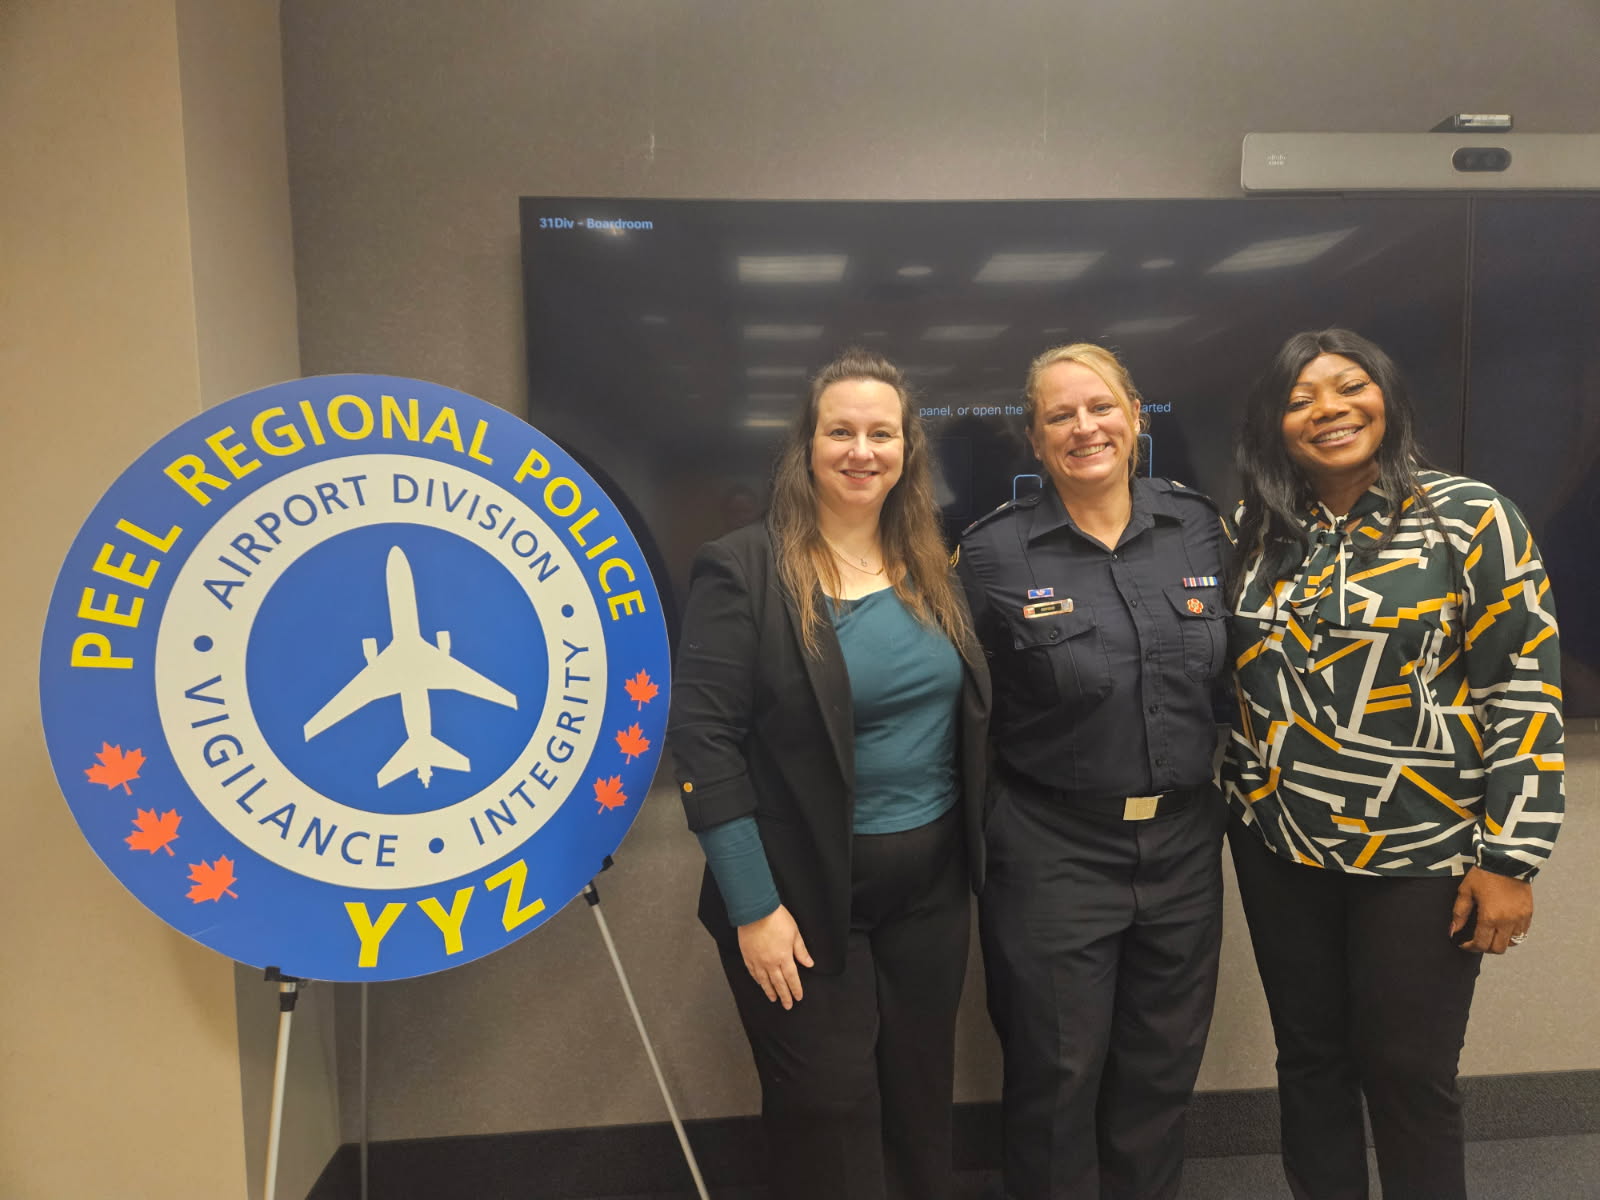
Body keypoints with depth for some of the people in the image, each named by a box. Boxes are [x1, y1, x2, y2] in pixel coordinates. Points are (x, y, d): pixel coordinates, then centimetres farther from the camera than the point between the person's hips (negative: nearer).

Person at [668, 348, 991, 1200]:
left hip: (932, 882, 5)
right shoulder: (741, 569, -13)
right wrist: (754, 906, -16)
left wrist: (974, 855, 6)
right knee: (827, 1116, 11)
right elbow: (703, 739, -16)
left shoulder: (932, 569, 5)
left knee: (920, 1098, 19)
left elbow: (971, 716, 11)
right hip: (805, 891, -5)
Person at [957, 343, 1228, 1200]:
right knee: (1058, 1072, 10)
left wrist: (1218, 792, 8)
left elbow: (1230, 670, 11)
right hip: (1054, 849, -4)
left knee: (1164, 1062, 19)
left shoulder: (1198, 525, 1)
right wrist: (985, 837, -4)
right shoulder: (994, 552, -10)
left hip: (1184, 840, 4)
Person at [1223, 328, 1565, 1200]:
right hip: (1277, 845, 4)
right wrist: (1235, 798, 7)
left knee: (1408, 1073, 9)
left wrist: (1509, 856, -11)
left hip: (1422, 854, -3)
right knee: (1309, 1056, 16)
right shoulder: (1255, 534, 3)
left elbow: (1525, 687, -9)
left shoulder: (1470, 518, -7)